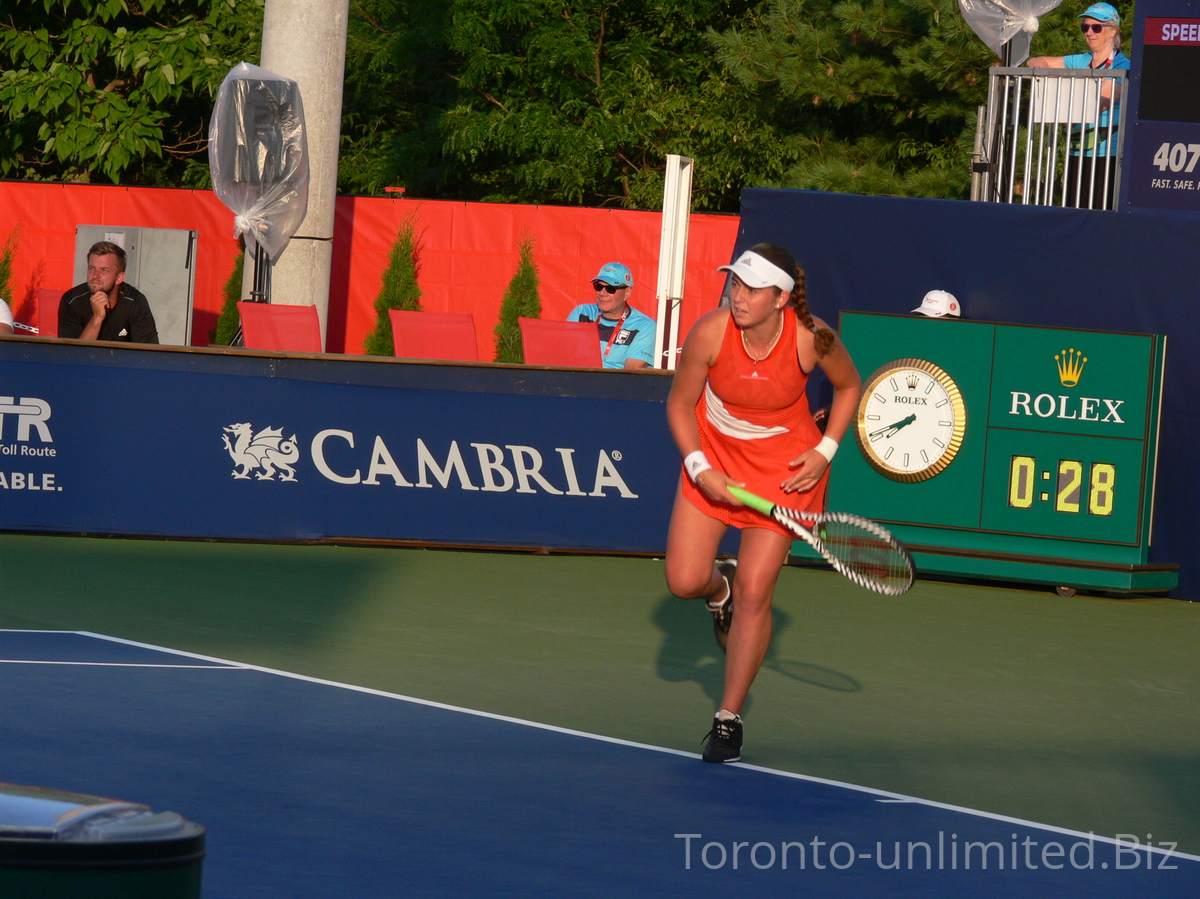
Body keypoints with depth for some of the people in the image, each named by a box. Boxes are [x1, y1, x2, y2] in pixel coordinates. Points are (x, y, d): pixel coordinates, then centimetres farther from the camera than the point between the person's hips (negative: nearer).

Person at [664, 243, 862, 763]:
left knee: (754, 593, -8)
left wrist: (825, 451, -10)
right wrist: (699, 467, -20)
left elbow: (848, 386, -2)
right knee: (684, 581, -4)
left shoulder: (812, 338, -25)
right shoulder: (711, 333, -24)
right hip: (714, 455, 2)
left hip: (786, 465, -2)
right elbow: (680, 403, -8)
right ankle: (720, 589, 37)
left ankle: (729, 719, 6)